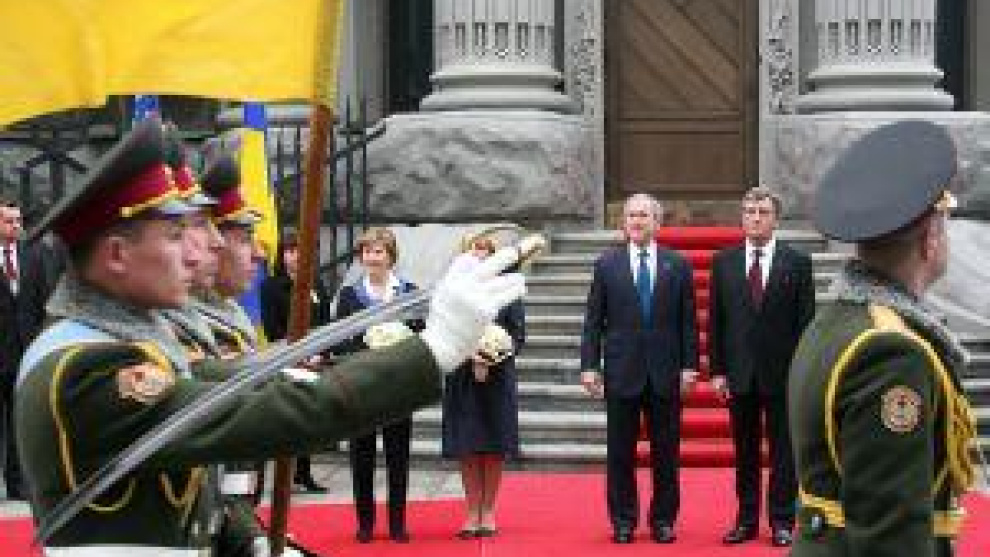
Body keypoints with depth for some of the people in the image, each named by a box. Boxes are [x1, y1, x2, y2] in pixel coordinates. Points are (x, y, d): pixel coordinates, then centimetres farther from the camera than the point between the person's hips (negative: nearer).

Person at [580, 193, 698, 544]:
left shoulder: (677, 266, 5)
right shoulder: (607, 265, 5)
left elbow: (687, 321, 5)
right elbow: (593, 321, 4)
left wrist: (689, 365, -2)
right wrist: (589, 365, -3)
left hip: (665, 373, 0)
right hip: (621, 372, 0)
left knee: (666, 452, 5)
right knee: (620, 452, 5)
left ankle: (664, 520, 16)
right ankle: (623, 521, 16)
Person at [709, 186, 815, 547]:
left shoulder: (797, 262, 0)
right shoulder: (724, 261, 5)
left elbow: (806, 320, -1)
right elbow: (716, 320, 5)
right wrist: (717, 369, -1)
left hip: (783, 372, -2)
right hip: (739, 372, 2)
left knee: (783, 450, 5)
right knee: (744, 450, 9)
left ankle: (781, 521, 14)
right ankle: (746, 520, 18)